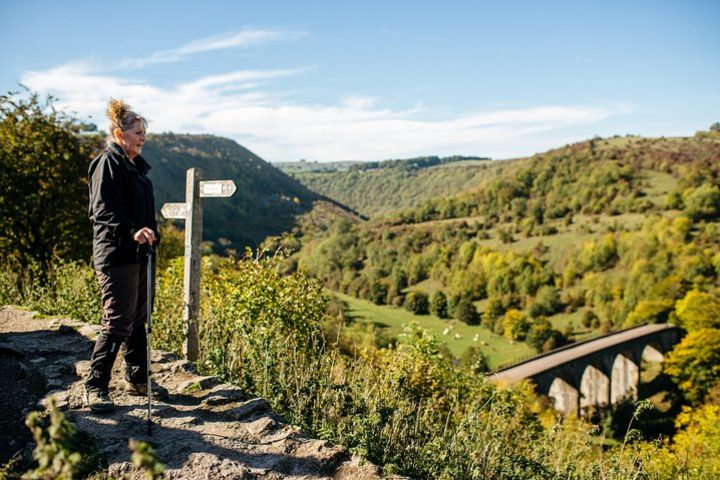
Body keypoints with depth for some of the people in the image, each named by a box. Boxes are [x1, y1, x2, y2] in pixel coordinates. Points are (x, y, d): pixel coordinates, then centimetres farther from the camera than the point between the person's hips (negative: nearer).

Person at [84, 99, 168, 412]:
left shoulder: (137, 165, 18)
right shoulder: (108, 164, -10)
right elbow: (104, 210, -22)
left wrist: (150, 237, 22)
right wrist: (132, 231, -35)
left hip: (139, 255, 9)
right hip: (116, 256, -9)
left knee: (139, 319, 14)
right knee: (118, 322, -7)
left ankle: (137, 379, 25)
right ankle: (95, 386, 6)